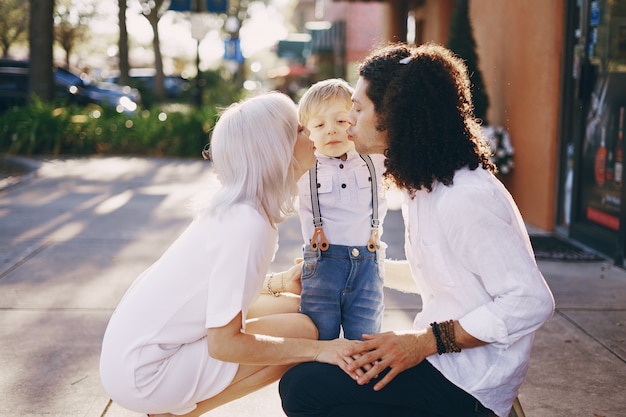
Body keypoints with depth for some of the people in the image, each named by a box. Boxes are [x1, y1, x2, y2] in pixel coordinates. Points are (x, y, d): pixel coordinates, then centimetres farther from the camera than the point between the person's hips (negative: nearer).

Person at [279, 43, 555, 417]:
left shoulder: (465, 199, -22)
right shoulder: (424, 186, 11)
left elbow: (532, 302, -24)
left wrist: (426, 342, -23)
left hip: (467, 387, -9)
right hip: (439, 359, 10)